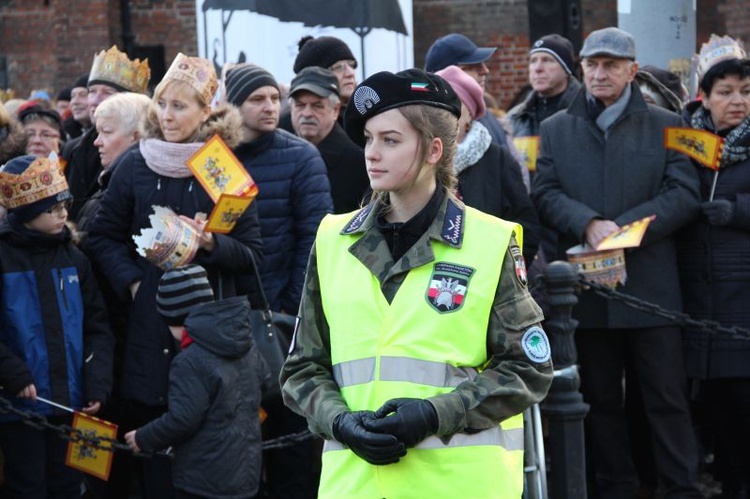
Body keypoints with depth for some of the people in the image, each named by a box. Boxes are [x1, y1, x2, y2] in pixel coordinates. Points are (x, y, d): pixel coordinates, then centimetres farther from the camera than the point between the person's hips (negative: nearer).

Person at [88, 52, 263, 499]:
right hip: (149, 323, 1)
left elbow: (252, 253, 1)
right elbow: (104, 236, 11)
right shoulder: (135, 165, 3)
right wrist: (131, 281, -3)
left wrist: (210, 242, -17)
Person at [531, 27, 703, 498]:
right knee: (600, 398, 9)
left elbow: (685, 194, -4)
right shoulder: (556, 129, 11)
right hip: (585, 286, 2)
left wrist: (624, 227, -15)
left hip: (651, 284, -2)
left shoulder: (665, 125, 5)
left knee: (667, 396, 0)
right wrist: (588, 224, -17)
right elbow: (544, 193, 2)